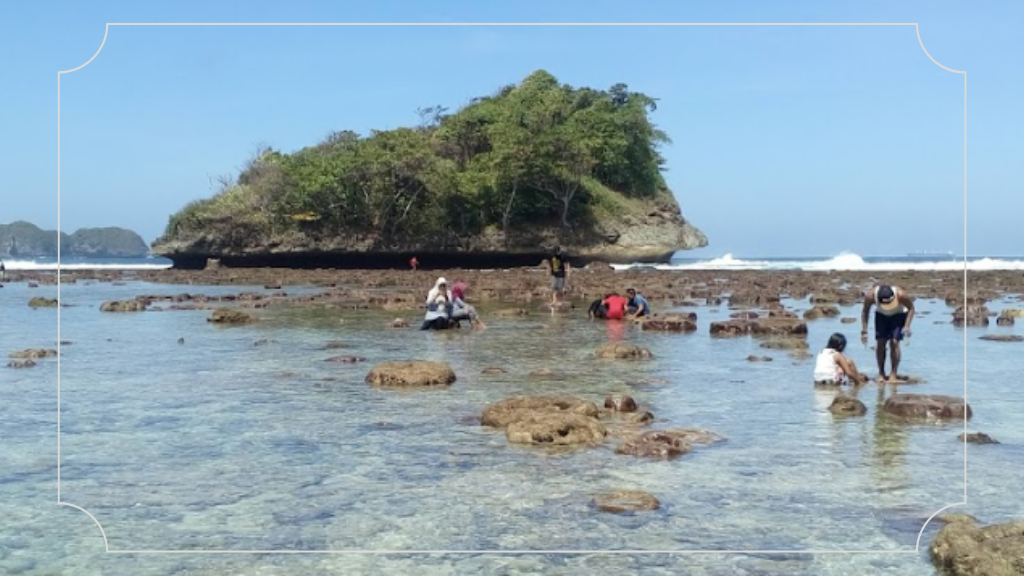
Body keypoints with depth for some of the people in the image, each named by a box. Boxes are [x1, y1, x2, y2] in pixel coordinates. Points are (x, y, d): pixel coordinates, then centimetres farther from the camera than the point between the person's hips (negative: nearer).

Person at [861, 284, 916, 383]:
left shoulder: (901, 295, -37)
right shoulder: (870, 296, -32)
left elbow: (911, 308, -16)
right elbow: (865, 312, -13)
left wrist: (907, 326, -25)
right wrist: (864, 331, -16)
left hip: (899, 315, -2)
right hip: (881, 315, 2)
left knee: (894, 342, -15)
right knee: (880, 343, -7)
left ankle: (894, 373, -8)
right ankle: (881, 373, 4)